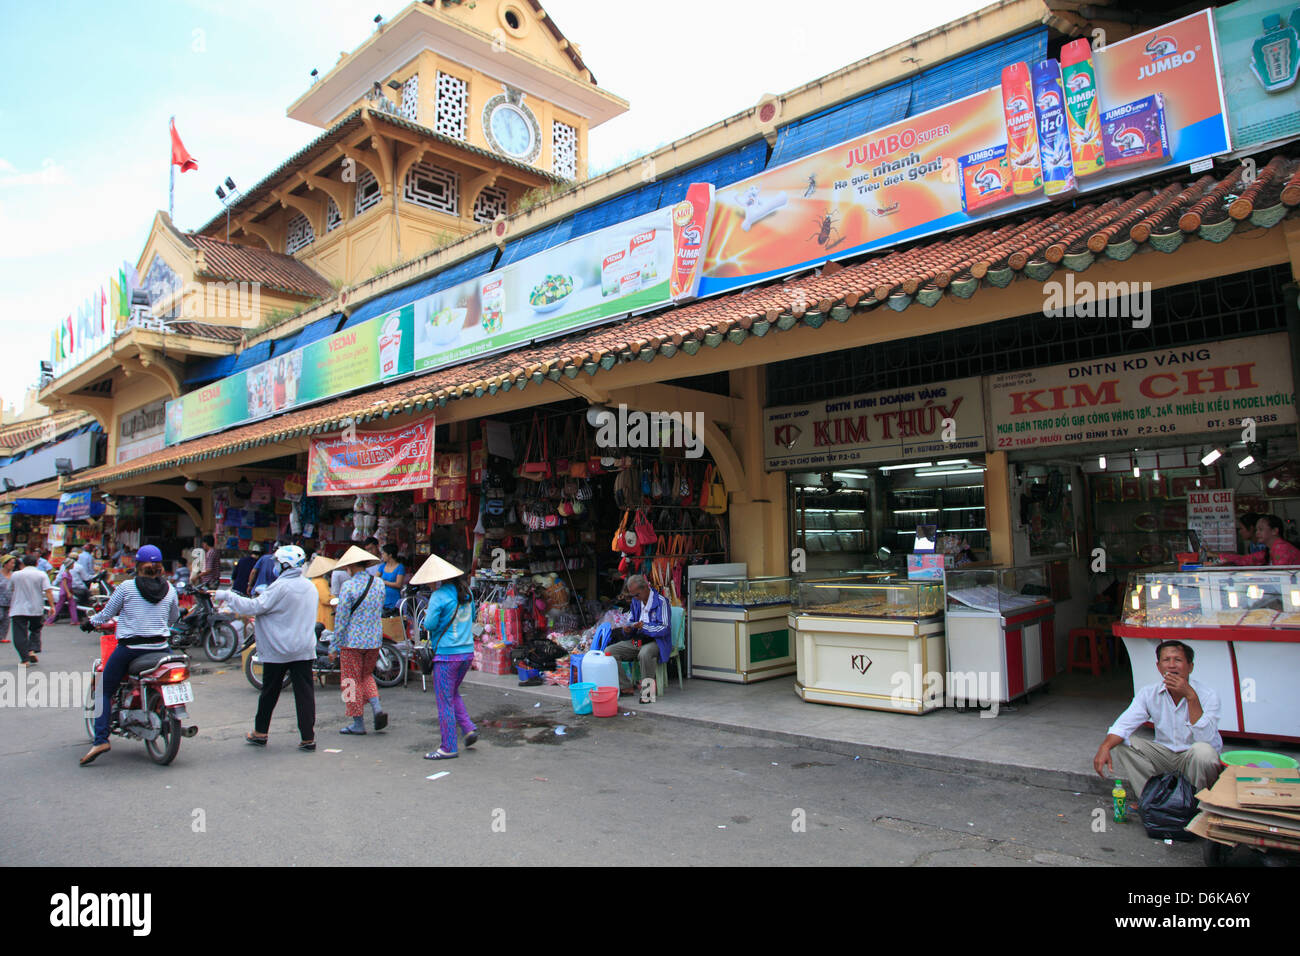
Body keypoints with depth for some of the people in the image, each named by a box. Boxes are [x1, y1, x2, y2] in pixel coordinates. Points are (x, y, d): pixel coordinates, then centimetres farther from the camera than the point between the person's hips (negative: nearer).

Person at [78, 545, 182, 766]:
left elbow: (107, 614, 5)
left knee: (104, 691, 10)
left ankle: (101, 739, -4)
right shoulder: (169, 590, 4)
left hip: (129, 647, -2)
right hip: (160, 647, 3)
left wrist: (91, 622, 26)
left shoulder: (127, 587, -3)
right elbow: (174, 618, 17)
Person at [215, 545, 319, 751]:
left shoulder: (280, 587, -15)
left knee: (269, 692, 12)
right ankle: (308, 738, 0)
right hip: (304, 649, 5)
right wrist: (257, 617, 28)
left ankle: (260, 732, 26)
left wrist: (226, 596, -5)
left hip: (277, 650, -5)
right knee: (304, 693, 3)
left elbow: (255, 607, -15)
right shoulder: (310, 586, 8)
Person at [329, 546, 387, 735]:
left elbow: (341, 619, -11)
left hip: (352, 641, -6)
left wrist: (334, 645, -4)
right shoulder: (378, 584, 4)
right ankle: (377, 707, 1)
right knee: (366, 675, 21)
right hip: (375, 640, 6)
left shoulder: (349, 586, -13)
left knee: (352, 681, 6)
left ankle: (358, 723, 11)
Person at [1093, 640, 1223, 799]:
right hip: (1165, 753, 3)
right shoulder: (1149, 693, -6)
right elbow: (1123, 725, -13)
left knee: (1203, 751, -35)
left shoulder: (1207, 694, -16)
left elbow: (1206, 739, -29)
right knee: (1117, 743, -16)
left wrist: (1191, 696, -33)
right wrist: (1104, 747, -33)